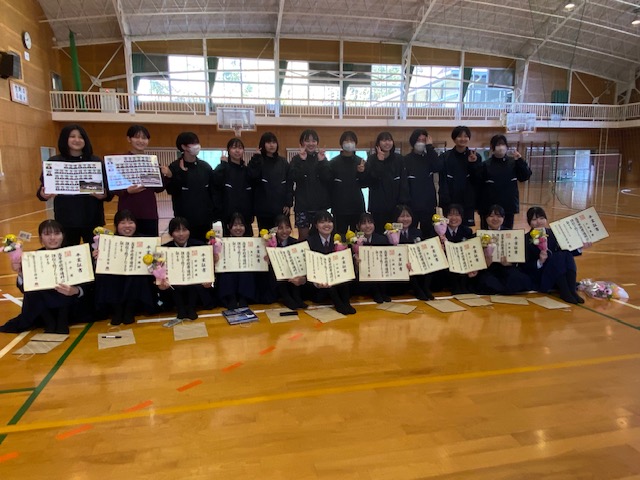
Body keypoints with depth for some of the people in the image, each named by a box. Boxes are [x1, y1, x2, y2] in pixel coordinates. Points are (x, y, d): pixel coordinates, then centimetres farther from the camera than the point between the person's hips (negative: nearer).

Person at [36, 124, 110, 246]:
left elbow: (108, 189, 1)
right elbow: (43, 188, 5)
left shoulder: (96, 162, 3)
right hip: (65, 219, 0)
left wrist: (103, 195, -20)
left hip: (92, 218, 0)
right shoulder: (54, 162, 4)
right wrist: (43, 194, -17)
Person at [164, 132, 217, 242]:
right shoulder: (175, 167, -3)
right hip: (184, 219, -3)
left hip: (204, 218, 3)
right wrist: (181, 173, -20)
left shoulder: (205, 167, 6)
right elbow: (171, 190, -11)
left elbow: (213, 191, 8)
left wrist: (213, 214, 2)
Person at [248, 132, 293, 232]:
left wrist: (288, 203, -2)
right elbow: (252, 175, -19)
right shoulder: (258, 161, 2)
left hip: (281, 208, 2)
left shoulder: (284, 162, 9)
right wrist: (256, 157, -19)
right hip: (263, 208, -2)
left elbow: (290, 184, 6)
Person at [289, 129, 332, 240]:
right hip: (302, 203, -1)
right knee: (303, 236, 2)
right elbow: (294, 177, -13)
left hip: (320, 203, 2)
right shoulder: (297, 159, 4)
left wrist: (322, 162, -15)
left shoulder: (322, 158, 8)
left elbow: (328, 178, -6)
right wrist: (302, 161, -20)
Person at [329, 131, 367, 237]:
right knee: (341, 236, -2)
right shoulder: (334, 162, 1)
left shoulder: (360, 161, 7)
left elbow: (364, 184, 7)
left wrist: (362, 173, -12)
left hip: (357, 205, 2)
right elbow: (328, 184, 1)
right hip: (340, 207, -2)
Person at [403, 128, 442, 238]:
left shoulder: (429, 158, 11)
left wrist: (430, 147, -10)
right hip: (411, 205, -3)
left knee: (428, 235, 5)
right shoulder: (406, 160, 1)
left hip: (428, 204, 3)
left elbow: (439, 168, -11)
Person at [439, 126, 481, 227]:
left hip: (469, 203, 1)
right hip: (450, 203, -1)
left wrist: (473, 164, -12)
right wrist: (445, 202, -12)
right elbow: (443, 182, -3)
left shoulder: (475, 156, 4)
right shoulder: (445, 157, -1)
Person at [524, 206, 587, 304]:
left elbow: (568, 253, 16)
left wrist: (580, 247, 1)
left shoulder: (553, 233, 7)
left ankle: (572, 290, -24)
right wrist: (540, 262, -28)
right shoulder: (526, 240, -8)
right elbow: (526, 267, -12)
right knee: (558, 255, -25)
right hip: (539, 279, -5)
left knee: (567, 254, -18)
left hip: (559, 279, 5)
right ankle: (564, 292, -26)